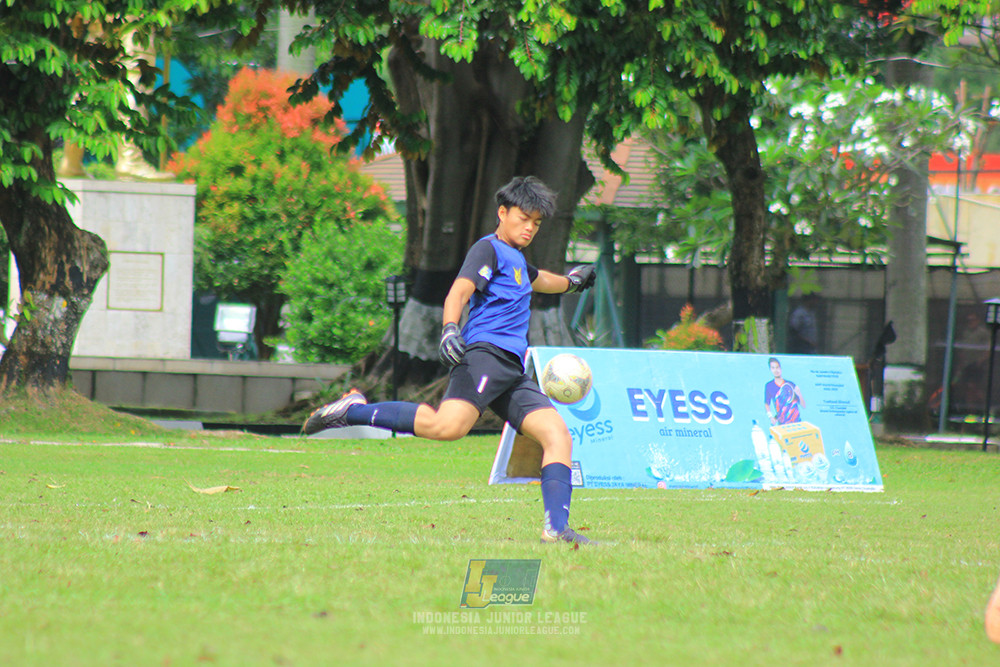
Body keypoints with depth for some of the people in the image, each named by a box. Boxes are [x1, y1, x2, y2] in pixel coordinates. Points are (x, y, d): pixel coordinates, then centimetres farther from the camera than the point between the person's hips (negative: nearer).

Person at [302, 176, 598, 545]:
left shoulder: (516, 258, 30)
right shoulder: (489, 249, 1)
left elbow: (536, 280, 57)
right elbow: (459, 291, -16)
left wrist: (570, 280, 73)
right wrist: (450, 329, -35)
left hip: (512, 371, 9)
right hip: (485, 352, -9)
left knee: (558, 435, -3)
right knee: (447, 425, -32)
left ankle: (557, 528, -6)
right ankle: (354, 410, -20)